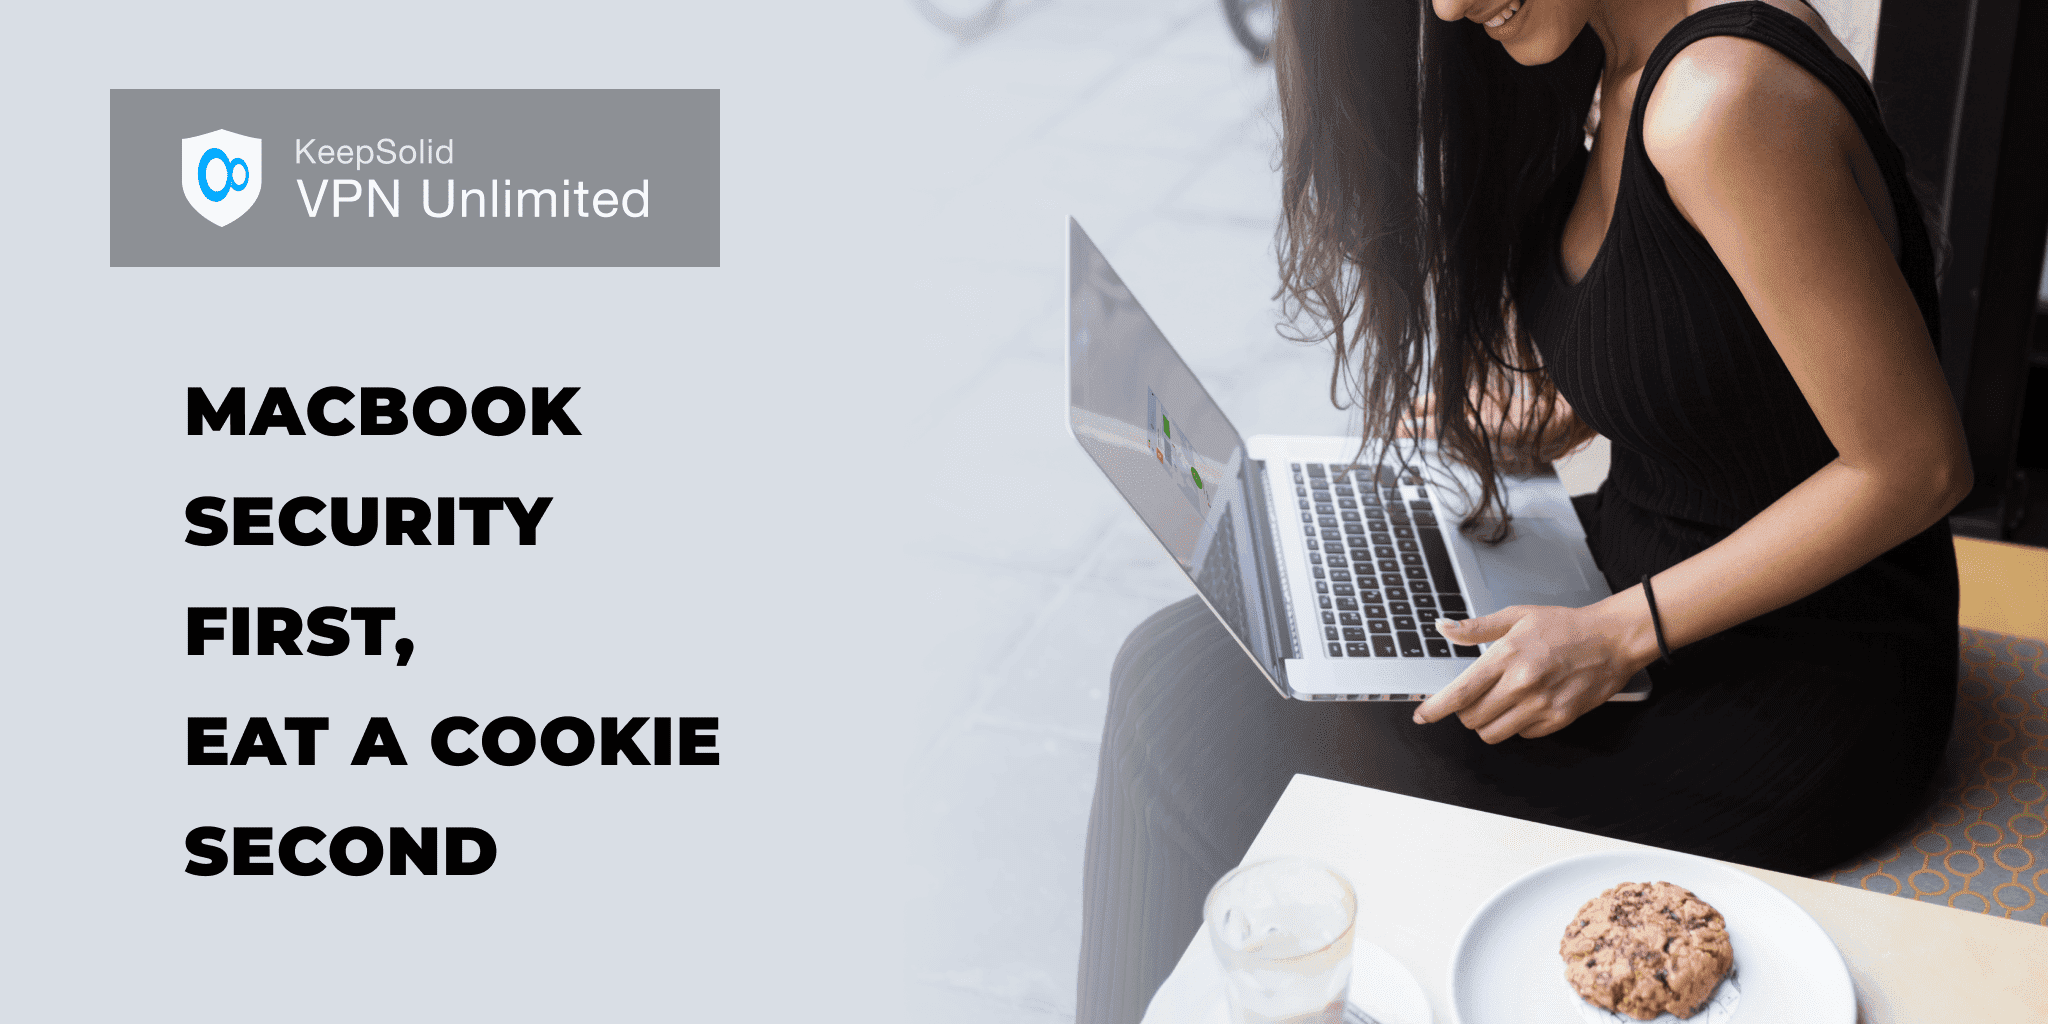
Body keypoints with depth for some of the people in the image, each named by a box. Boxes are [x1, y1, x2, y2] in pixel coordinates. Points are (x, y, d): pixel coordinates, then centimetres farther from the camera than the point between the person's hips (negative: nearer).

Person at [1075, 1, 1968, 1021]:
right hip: (1633, 564, 9)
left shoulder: (1724, 103, -28)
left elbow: (1916, 465, -23)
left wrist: (1619, 634, -21)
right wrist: (1530, 423, 6)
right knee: (1184, 671, 3)